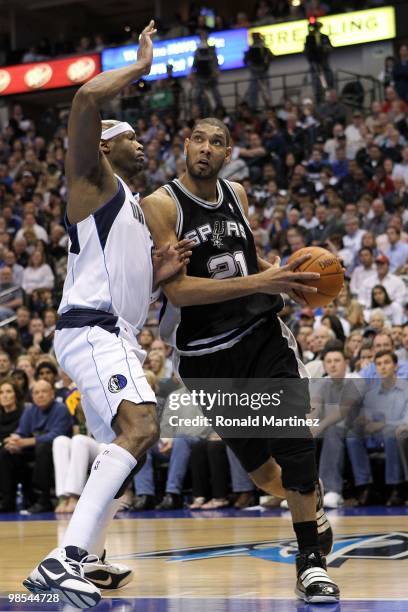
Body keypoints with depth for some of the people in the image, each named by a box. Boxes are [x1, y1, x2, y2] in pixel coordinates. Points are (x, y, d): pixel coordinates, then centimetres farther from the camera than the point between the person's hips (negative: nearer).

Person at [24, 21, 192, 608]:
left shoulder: (133, 206, 27)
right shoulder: (93, 179, 0)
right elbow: (86, 97, -18)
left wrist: (157, 274, 11)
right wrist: (142, 64, -5)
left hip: (117, 334, 11)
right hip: (92, 329, -11)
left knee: (123, 443, 21)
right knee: (139, 428, -29)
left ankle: (89, 558, 34)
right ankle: (62, 563, -39)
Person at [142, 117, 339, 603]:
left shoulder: (237, 194, 5)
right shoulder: (161, 204, -12)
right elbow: (177, 289, -22)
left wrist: (281, 275, 3)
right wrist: (258, 282, -29)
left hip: (262, 334, 3)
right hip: (205, 354, -3)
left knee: (293, 442, -13)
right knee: (259, 467, 9)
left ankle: (310, 560, -1)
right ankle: (310, 504, 41)